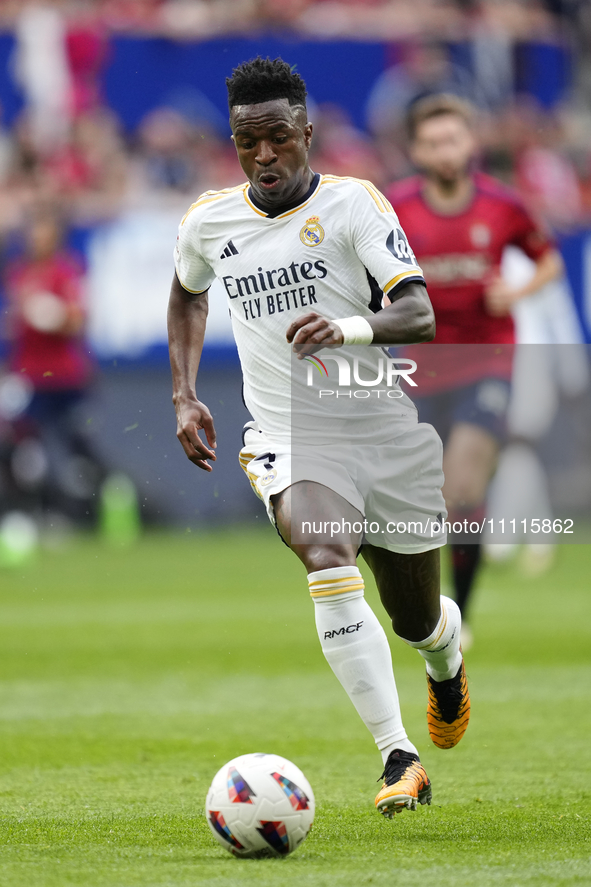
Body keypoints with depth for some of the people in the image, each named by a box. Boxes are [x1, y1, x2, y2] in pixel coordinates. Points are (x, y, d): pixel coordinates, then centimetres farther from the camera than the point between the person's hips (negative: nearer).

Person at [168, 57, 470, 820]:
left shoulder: (352, 203, -10)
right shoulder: (208, 222, 3)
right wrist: (184, 395, 16)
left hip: (392, 435, -1)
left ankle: (446, 657, 53)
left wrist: (349, 328, -41)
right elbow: (187, 294, 27)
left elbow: (419, 315, -22)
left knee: (417, 621, 12)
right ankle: (398, 758, -33)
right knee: (328, 564, -30)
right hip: (289, 440, 1)